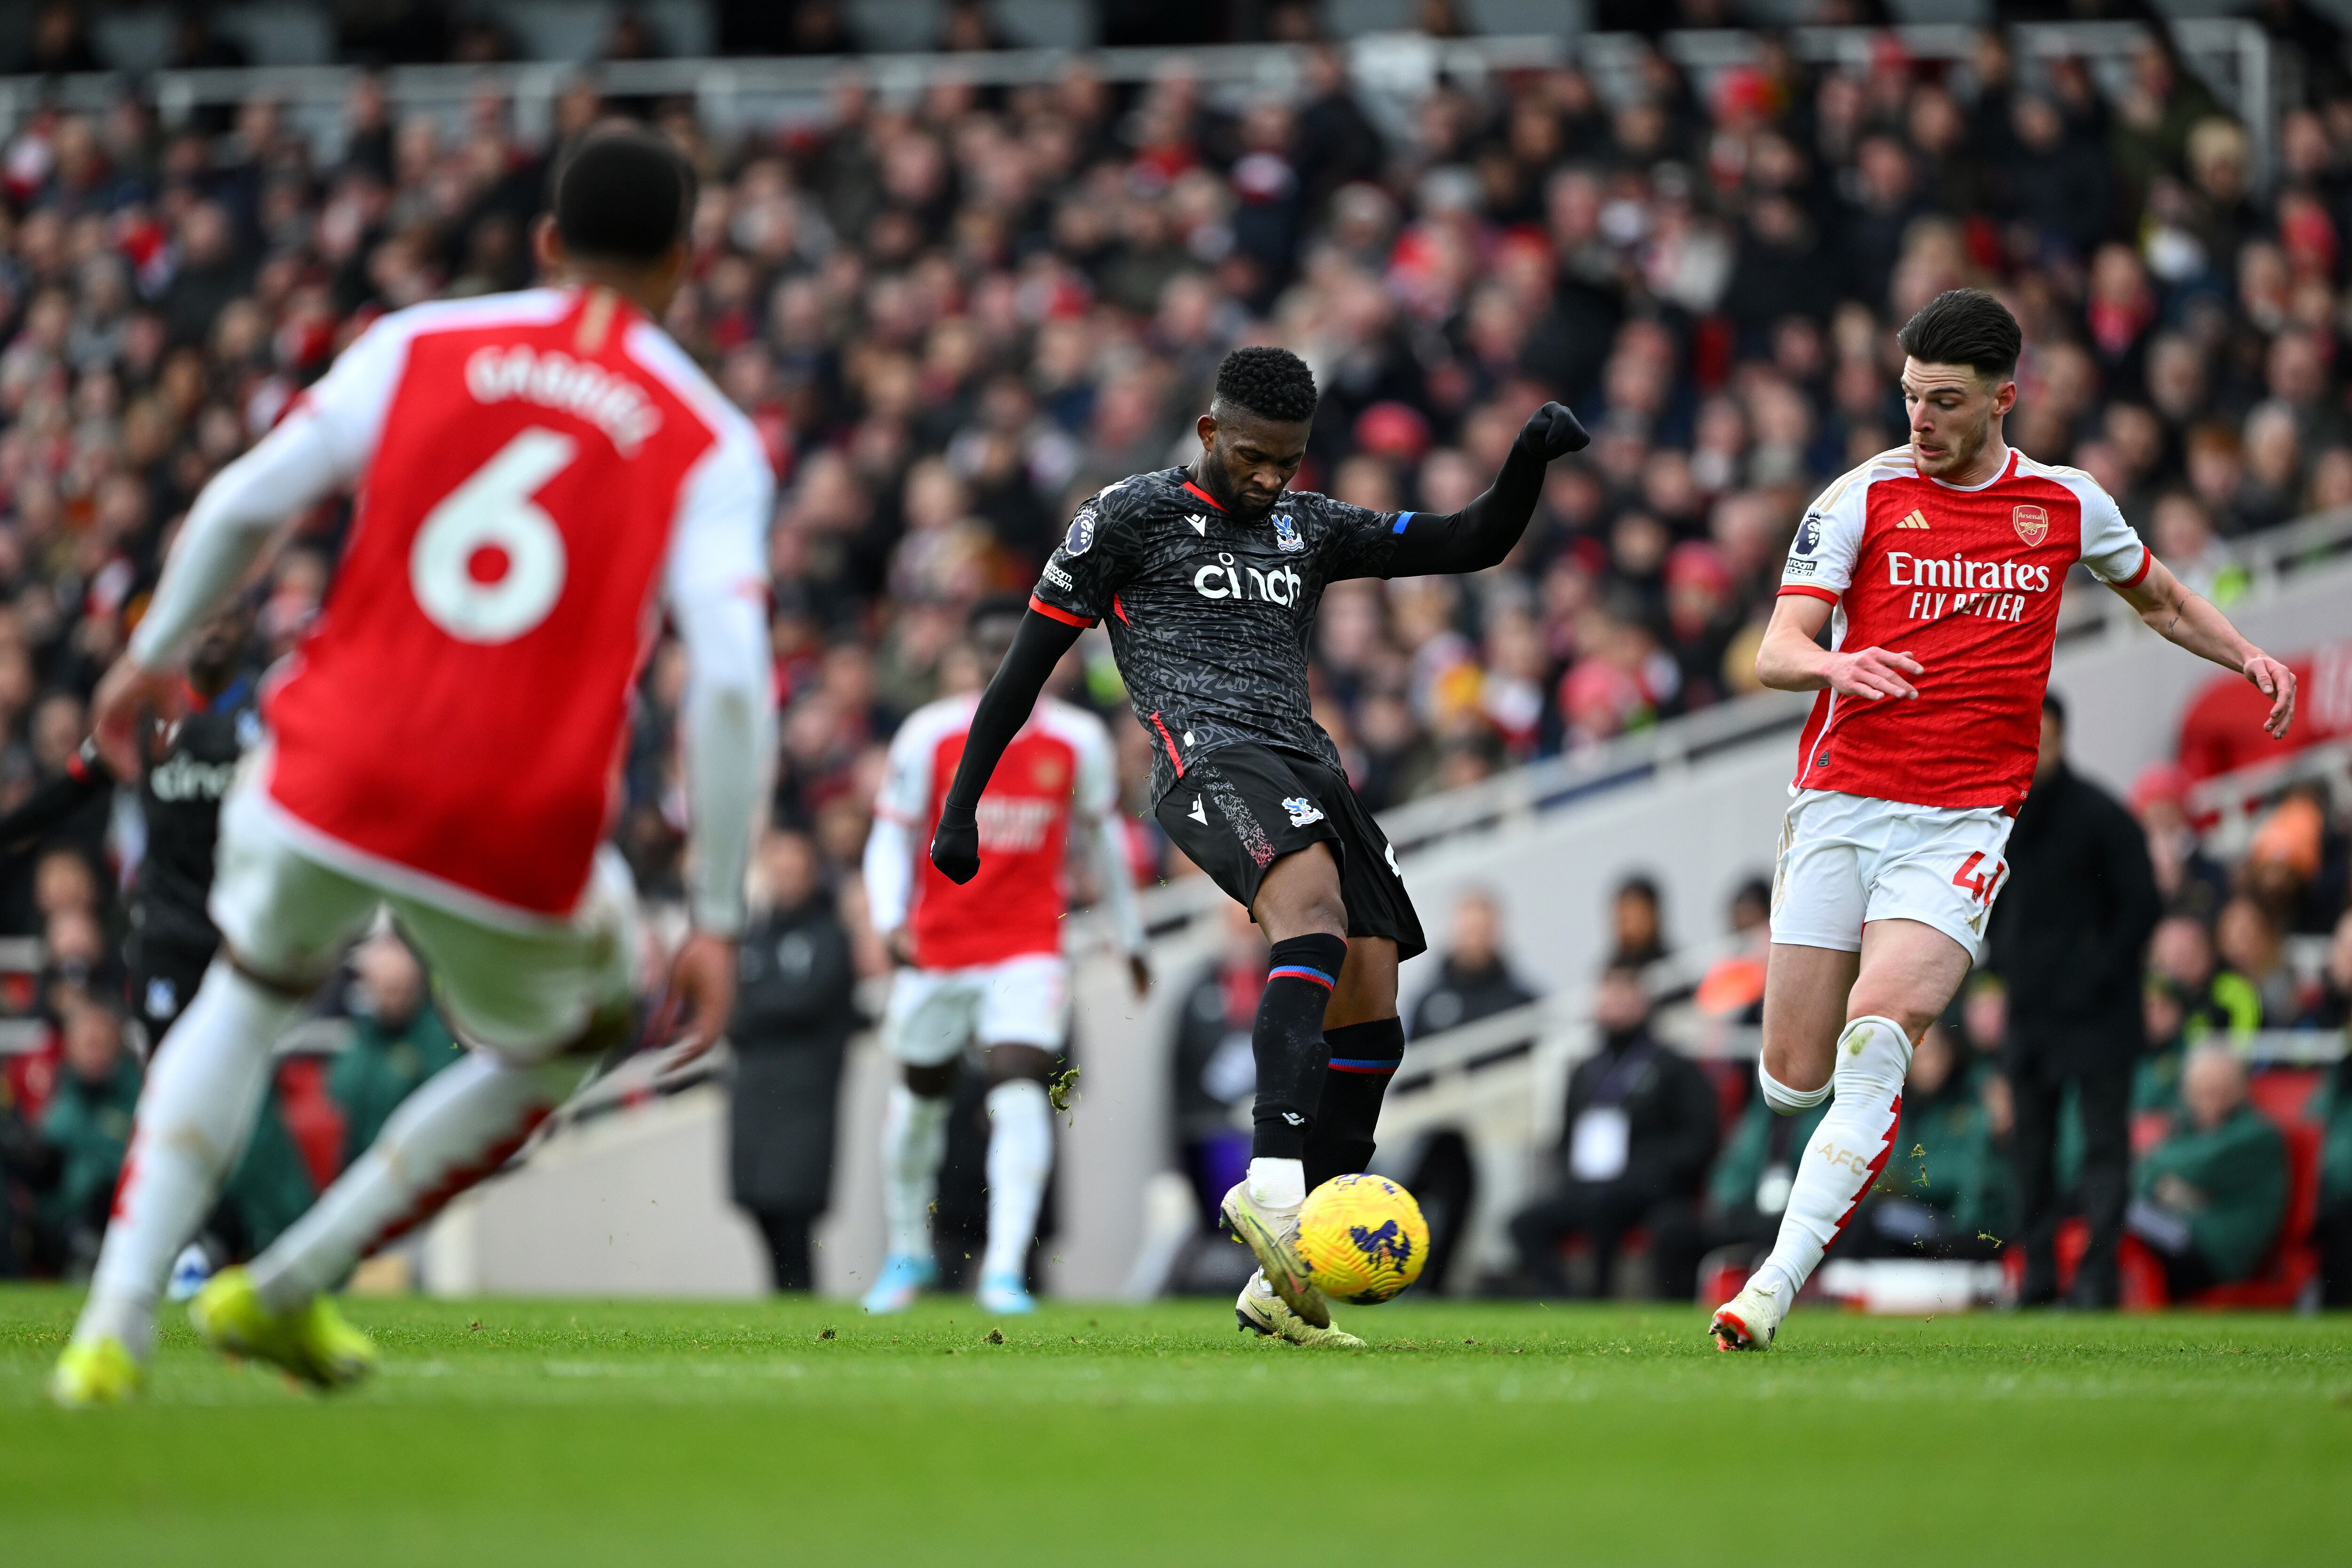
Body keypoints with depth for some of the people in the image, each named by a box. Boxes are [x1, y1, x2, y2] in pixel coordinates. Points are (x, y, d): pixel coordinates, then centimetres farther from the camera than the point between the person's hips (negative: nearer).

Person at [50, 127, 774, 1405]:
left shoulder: (419, 349, 7)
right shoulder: (709, 445, 2)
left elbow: (240, 505, 4)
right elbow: (730, 682, -8)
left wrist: (154, 656, 22)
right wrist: (717, 920, -5)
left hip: (333, 775, 2)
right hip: (522, 841, -2)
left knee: (247, 998, 28)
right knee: (554, 1049, 28)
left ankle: (116, 1323, 14)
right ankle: (290, 1287, 24)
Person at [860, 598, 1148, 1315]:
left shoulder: (1080, 741, -3)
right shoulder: (929, 734, -6)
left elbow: (1103, 837, 13)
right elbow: (892, 837, 0)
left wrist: (1131, 936, 21)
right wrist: (890, 919, -18)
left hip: (1028, 951, -1)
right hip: (937, 948, 1)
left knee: (1020, 1092, -20)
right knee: (919, 1097, 14)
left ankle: (1005, 1270, -23)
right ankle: (909, 1252, 36)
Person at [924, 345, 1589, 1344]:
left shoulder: (1310, 529, 23)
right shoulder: (1130, 517, 8)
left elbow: (1476, 542, 20)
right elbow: (1028, 662, 10)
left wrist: (1531, 460, 1)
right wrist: (960, 805, 8)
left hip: (1306, 768, 7)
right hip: (1208, 762, -7)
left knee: (1370, 1016, -5)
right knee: (1317, 914, -35)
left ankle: (1281, 1285, 1)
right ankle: (1274, 1182, -51)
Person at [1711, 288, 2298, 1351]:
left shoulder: (2066, 504, 8)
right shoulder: (1862, 497, 2)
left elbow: (2158, 598, 28)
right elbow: (1776, 653, -5)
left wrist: (2246, 655, 11)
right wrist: (1836, 665, -28)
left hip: (1963, 823, -1)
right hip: (1840, 806, 1)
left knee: (1878, 1034, -23)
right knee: (1793, 1078, -1)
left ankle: (1779, 1282, -23)